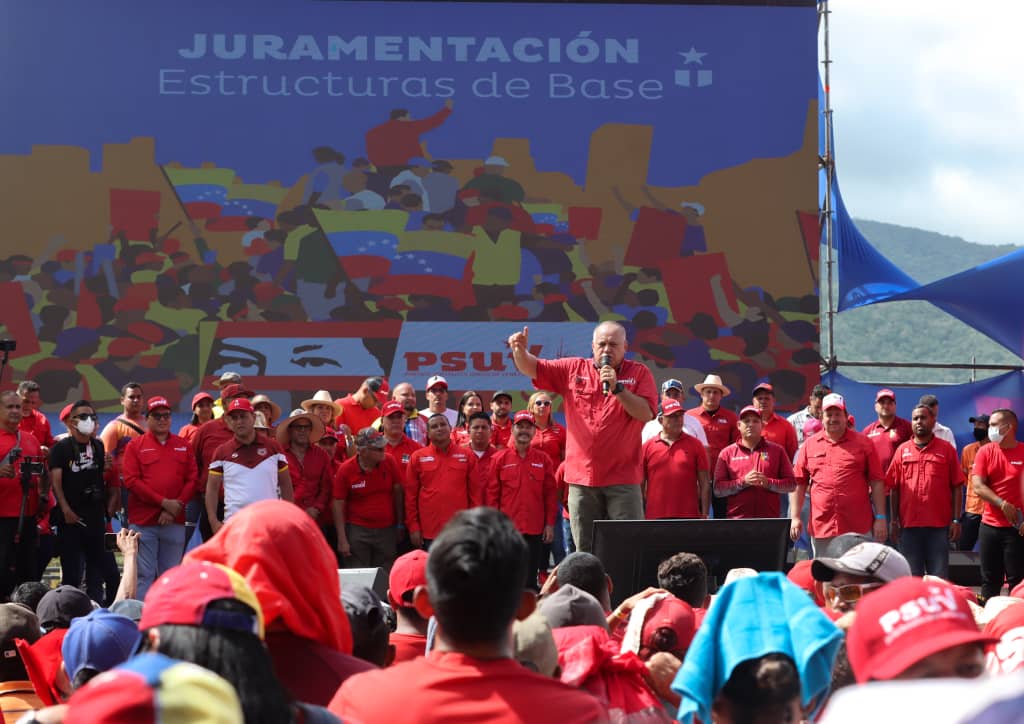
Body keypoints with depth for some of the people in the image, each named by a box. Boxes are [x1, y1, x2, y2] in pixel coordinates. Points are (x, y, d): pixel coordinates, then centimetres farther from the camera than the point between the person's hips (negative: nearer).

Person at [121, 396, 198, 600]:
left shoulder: (183, 446, 12)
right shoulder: (135, 446, 4)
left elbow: (192, 480, 6)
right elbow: (131, 481, -6)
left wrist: (175, 508, -8)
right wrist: (164, 502, -12)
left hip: (175, 522, 3)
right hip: (143, 521, -3)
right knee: (144, 575, -5)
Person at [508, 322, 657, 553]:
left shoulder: (639, 373, 4)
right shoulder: (573, 369, 9)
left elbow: (646, 413, -7)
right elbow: (532, 369, 7)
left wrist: (617, 387, -15)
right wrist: (520, 351, -13)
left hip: (623, 479, -2)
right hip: (582, 478, 2)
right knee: (584, 551, 7)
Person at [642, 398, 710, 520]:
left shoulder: (695, 445, 6)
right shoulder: (648, 446, 6)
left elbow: (705, 483, 5)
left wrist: (705, 515, -1)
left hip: (688, 518, 0)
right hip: (655, 517, 0)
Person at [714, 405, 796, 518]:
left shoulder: (777, 450, 11)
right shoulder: (727, 453, 9)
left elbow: (791, 484, 7)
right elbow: (718, 489, 2)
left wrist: (768, 483, -10)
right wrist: (743, 481, -11)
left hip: (769, 520, 0)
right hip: (737, 520, 0)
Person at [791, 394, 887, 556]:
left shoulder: (862, 443, 4)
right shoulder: (809, 445, 10)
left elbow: (877, 482, 3)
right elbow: (798, 483, 10)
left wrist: (880, 518, -3)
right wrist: (795, 517, 3)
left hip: (857, 529, -2)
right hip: (821, 528, 2)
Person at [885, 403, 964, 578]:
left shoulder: (946, 449, 4)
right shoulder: (902, 450, 8)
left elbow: (957, 487, 3)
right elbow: (894, 489, 9)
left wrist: (956, 520, -4)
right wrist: (894, 521, 4)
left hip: (939, 525, -2)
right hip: (908, 524, 2)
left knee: (939, 579, 2)